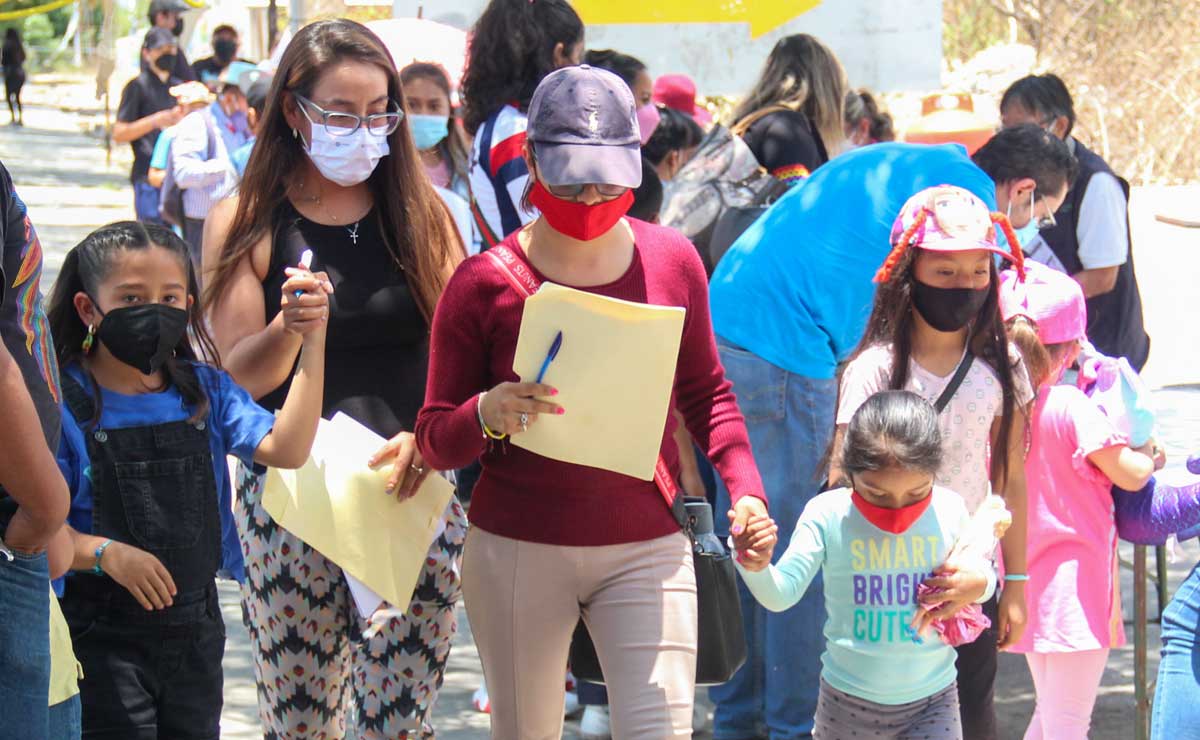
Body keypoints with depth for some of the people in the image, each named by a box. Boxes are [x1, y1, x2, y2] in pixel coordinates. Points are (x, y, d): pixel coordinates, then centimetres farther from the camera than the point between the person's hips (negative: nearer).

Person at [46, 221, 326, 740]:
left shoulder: (204, 391, 5)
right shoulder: (63, 406, -10)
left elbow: (285, 449, -9)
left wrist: (312, 341, -14)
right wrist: (106, 553, -27)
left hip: (194, 625, 5)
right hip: (101, 634, -5)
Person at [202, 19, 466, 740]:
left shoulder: (423, 214, 7)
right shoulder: (245, 223, 3)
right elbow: (238, 377, -1)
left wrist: (427, 439, -14)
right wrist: (288, 329, -23)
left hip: (416, 492, 1)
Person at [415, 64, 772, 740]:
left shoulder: (672, 260, 3)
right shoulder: (485, 282, -5)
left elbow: (705, 392, 15)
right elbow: (435, 440, 0)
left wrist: (745, 486, 0)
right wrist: (488, 415, -22)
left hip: (646, 548, 1)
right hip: (517, 550, -1)